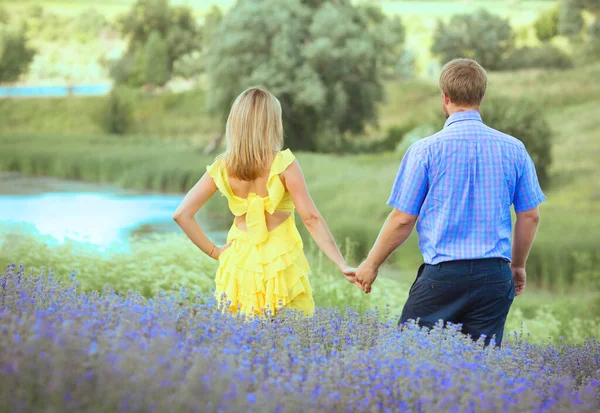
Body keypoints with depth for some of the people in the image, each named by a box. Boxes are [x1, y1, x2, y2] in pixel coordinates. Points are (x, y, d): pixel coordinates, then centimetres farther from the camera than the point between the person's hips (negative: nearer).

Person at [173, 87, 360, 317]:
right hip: (281, 264, -3)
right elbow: (311, 219, -15)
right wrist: (342, 265, -14)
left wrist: (214, 251, 5)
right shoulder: (283, 164, -12)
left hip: (240, 265, 4)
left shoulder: (222, 167, -2)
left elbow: (182, 215, -2)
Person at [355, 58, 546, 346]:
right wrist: (518, 266, 26)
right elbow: (530, 217, 10)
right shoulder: (514, 149, 4)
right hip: (494, 276, 4)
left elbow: (402, 219, -3)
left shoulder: (425, 150, -6)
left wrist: (371, 264, 11)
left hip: (442, 275, -3)